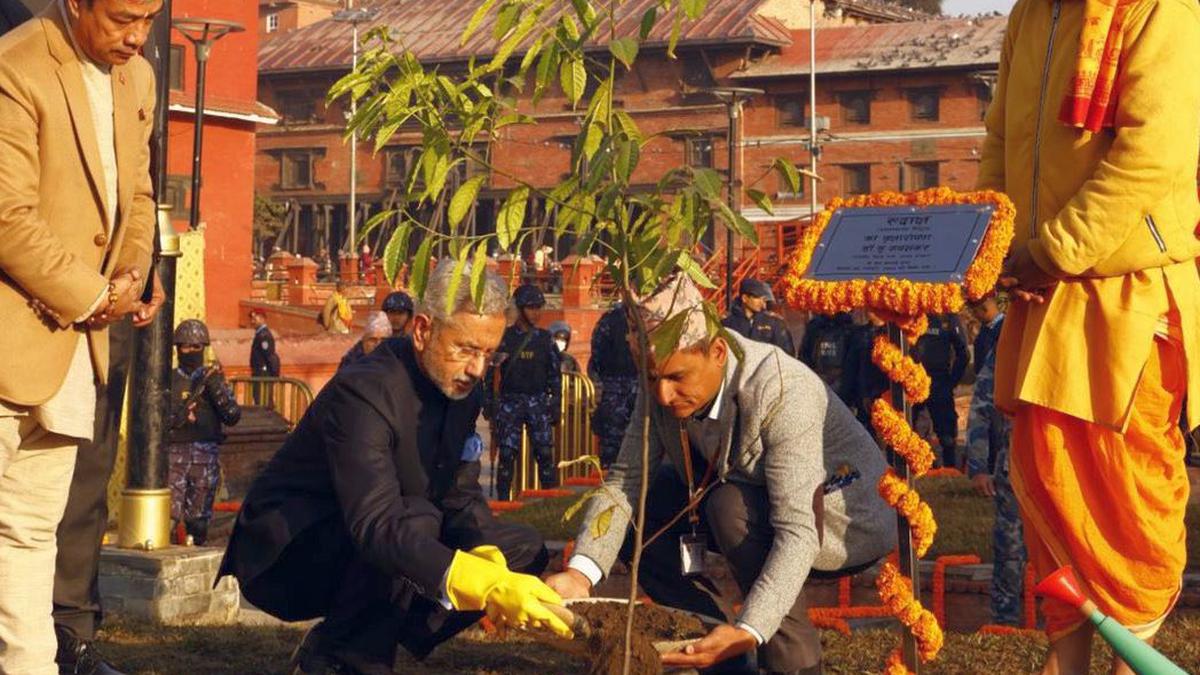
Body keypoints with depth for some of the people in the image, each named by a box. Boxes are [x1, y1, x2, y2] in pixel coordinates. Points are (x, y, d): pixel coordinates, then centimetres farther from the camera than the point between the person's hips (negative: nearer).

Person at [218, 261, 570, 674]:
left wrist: (492, 566, -21)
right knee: (417, 518, -35)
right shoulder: (362, 393, -27)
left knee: (524, 548, 0)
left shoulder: (460, 393, 0)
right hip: (286, 560, -9)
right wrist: (487, 585, -49)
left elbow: (462, 498, 2)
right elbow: (377, 526, -39)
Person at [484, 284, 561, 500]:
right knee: (507, 455, -1)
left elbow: (555, 375, 10)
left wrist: (556, 407, 4)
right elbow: (491, 374, 5)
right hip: (509, 402, -1)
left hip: (539, 402, 1)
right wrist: (489, 406, 0)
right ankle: (503, 501, 6)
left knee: (545, 454, -4)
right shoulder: (504, 338, 3)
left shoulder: (544, 339, 8)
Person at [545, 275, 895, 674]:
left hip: (847, 521, -7)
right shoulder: (664, 386, -15)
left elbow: (798, 532, -40)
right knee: (635, 513, -8)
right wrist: (581, 573, -33)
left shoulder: (784, 392, -35)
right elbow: (624, 481, -16)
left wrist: (748, 632, -51)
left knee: (733, 505, -34)